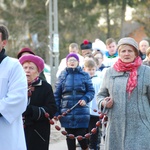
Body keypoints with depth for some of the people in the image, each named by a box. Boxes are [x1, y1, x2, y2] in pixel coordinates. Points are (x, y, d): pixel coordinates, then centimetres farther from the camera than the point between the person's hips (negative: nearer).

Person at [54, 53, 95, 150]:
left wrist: (85, 99, -15)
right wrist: (56, 112, 2)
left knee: (82, 137, -5)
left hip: (81, 113, -2)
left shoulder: (85, 75, 4)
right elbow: (57, 95, 7)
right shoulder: (62, 76, 7)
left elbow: (91, 91, 6)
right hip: (67, 113, 2)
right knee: (70, 138, 7)